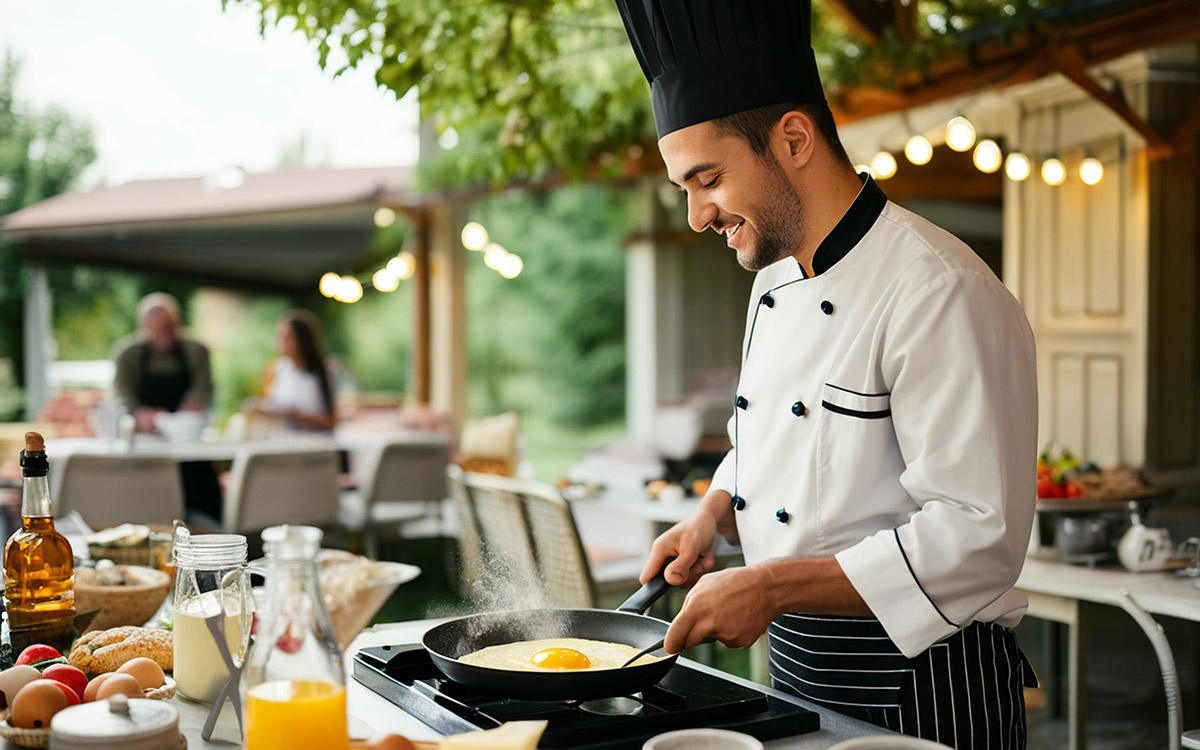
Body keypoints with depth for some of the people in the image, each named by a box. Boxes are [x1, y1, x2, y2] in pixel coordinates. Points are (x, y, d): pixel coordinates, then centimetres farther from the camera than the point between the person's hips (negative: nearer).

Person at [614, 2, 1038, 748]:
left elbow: (978, 540, -26)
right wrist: (714, 516, 2)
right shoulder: (776, 281, 7)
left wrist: (772, 587, -26)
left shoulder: (941, 294, -22)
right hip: (797, 670, 8)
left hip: (920, 689, -8)